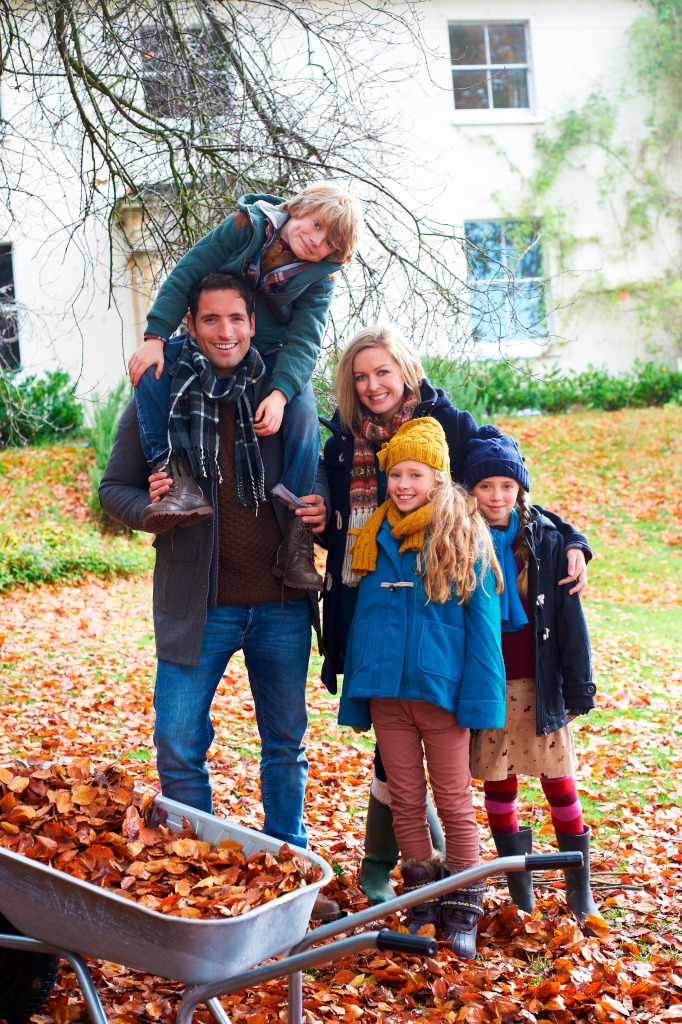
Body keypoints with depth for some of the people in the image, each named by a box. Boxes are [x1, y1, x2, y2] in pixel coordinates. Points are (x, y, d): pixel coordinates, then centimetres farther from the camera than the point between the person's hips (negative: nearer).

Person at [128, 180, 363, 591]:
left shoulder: (319, 280, -9)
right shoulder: (247, 225, -11)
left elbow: (304, 341, -18)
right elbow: (187, 275, -11)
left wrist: (280, 393, -37)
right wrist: (156, 337, -20)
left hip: (273, 360, -1)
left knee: (303, 417, -29)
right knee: (151, 368, -27)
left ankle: (295, 537, -26)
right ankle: (175, 473, -37)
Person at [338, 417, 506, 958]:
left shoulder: (464, 534, -4)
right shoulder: (378, 538, 8)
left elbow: (482, 620, -6)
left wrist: (477, 697, -13)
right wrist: (356, 690, 11)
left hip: (441, 688, -4)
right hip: (386, 688, 4)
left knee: (455, 803, 4)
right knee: (405, 800, 11)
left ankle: (461, 914, 13)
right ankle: (422, 906, 22)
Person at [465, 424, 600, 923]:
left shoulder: (545, 537, -2)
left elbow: (569, 616, 1)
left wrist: (579, 687, -1)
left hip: (538, 684, -1)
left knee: (558, 777, 3)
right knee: (497, 780, 8)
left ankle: (579, 882, 15)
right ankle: (518, 878, 20)